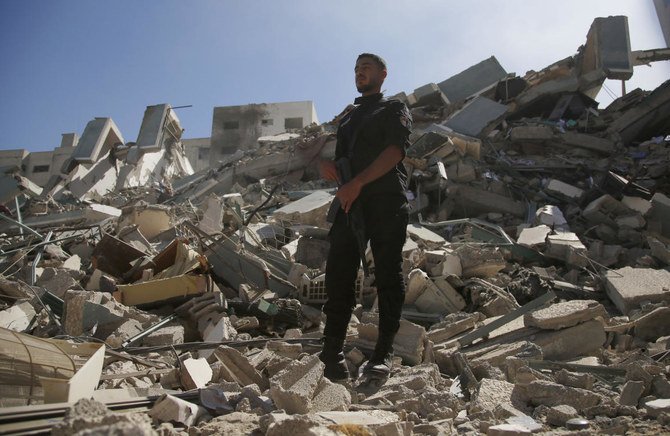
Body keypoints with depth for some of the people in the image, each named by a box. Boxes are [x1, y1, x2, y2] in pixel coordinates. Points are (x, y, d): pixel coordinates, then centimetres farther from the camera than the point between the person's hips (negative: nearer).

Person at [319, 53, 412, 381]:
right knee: (339, 274, -5)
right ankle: (332, 353, -4)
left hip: (387, 199, -5)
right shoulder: (348, 118, 31)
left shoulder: (394, 109, 12)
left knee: (388, 274, -5)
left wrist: (357, 183, -15)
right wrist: (328, 165, 4)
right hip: (349, 201, 5)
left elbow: (395, 151, -6)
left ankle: (384, 352, -1)